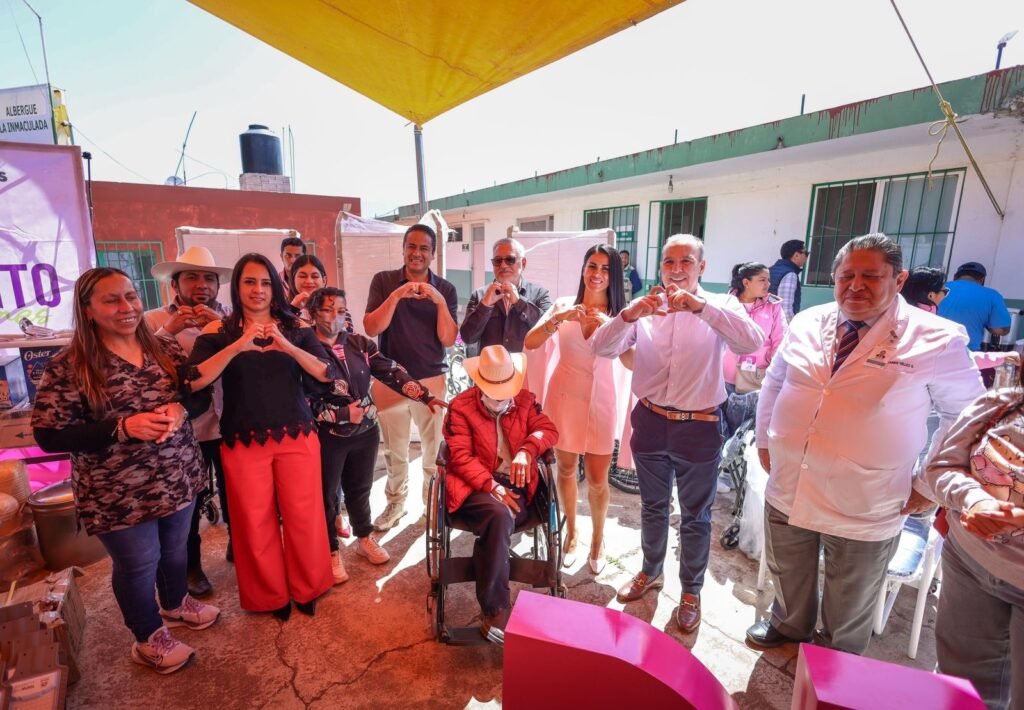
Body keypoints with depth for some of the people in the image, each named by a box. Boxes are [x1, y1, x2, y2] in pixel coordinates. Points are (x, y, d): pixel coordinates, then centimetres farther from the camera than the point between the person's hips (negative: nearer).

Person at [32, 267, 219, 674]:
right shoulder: (68, 366, -13)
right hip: (119, 494, -4)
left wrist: (181, 410, -18)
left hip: (178, 478, 4)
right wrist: (124, 427, -26)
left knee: (175, 549, 23)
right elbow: (49, 436, -13)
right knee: (138, 564, 14)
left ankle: (176, 604, 50)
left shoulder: (166, 349, 0)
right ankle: (149, 638, 38)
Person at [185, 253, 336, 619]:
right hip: (244, 443, 0)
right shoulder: (218, 331, 0)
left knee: (303, 516, 7)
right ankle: (269, 596, 33)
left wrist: (288, 347, -24)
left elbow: (327, 373, -9)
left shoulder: (297, 327, 1)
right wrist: (237, 346, -25)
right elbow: (192, 381, -13)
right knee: (255, 522, 10)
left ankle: (307, 589, 31)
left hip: (297, 437, 1)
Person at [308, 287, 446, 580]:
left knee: (360, 489, 21)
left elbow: (392, 373, -7)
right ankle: (331, 552, 34)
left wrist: (426, 396, -17)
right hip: (326, 438, -3)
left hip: (365, 432, 4)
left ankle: (365, 538, 42)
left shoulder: (360, 343, -2)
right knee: (327, 495, 13)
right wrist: (343, 414, -19)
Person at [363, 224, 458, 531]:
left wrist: (440, 302, -21)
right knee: (394, 450, 16)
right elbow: (370, 329, -12)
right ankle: (395, 502, 35)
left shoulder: (445, 289, -3)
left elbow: (448, 340, -9)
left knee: (435, 448, 10)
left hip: (431, 379, 0)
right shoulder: (383, 281, -3)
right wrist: (396, 296, -23)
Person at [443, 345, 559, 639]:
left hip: (515, 488, 2)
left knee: (498, 519, -32)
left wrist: (527, 450, -16)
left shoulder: (525, 400, 11)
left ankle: (492, 608, -17)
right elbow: (461, 457, -8)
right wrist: (493, 487, -20)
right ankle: (497, 608, -23)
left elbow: (549, 430, 6)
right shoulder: (460, 407, -1)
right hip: (476, 488, -2)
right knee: (499, 515, -35)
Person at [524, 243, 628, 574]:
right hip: (564, 395, 1)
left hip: (599, 399, 0)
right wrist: (558, 319, -25)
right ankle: (571, 532, 37)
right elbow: (529, 343, -12)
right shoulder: (563, 305, -3)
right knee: (566, 469, 14)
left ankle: (598, 537, 31)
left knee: (597, 479, 5)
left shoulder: (618, 313, -2)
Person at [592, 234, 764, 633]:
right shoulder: (645, 308, -2)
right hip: (650, 421, 2)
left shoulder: (720, 307, -7)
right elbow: (603, 348, -13)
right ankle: (651, 572, 46)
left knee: (695, 516, 15)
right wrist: (628, 314, -32)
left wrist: (699, 306, -37)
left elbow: (752, 342, -26)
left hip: (699, 426, -2)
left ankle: (691, 592, 38)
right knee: (653, 506, 22)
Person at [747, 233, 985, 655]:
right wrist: (765, 440, 10)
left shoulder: (935, 340, -12)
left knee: (849, 606, 20)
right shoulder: (807, 324, -1)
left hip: (865, 508, -3)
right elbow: (774, 382, 11)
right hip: (788, 489, 3)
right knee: (787, 576, 26)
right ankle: (788, 626, 55)